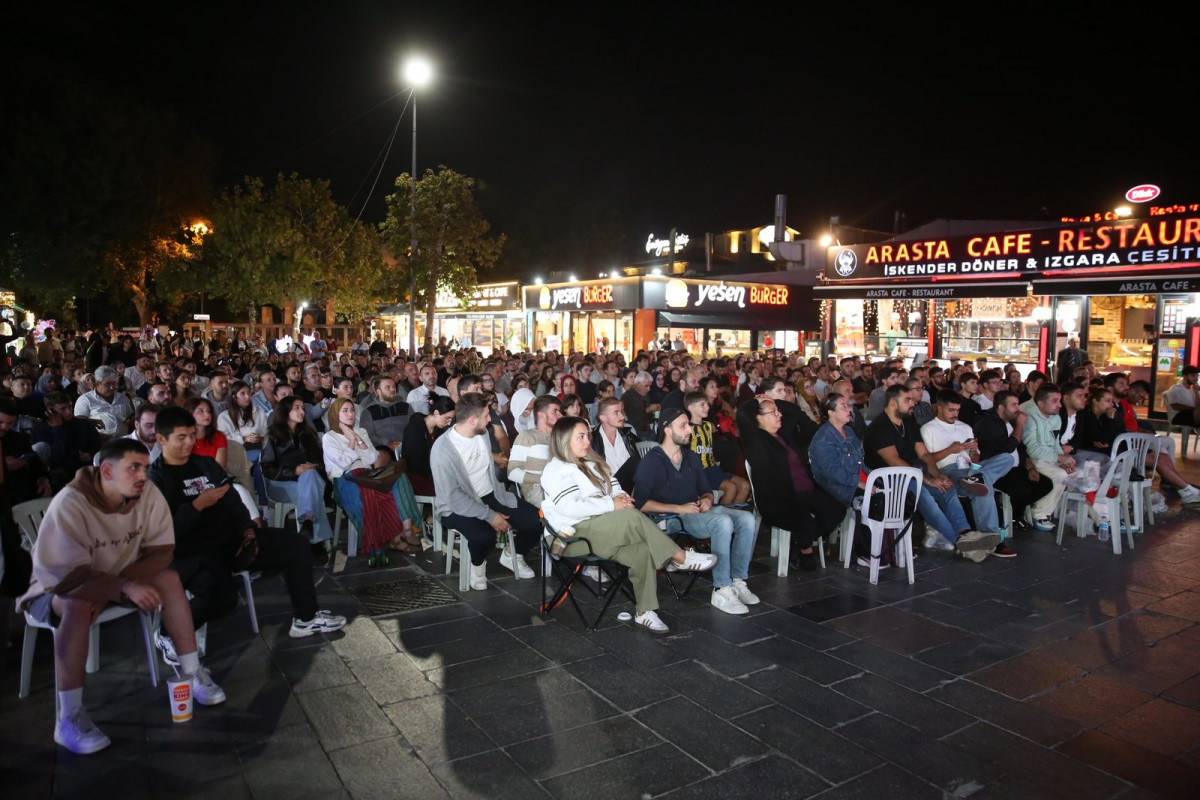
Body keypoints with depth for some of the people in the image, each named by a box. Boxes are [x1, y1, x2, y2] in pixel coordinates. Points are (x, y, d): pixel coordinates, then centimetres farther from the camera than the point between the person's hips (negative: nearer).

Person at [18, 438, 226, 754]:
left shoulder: (148, 494, -17)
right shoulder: (70, 504, -30)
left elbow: (161, 550, -16)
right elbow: (70, 576, -32)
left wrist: (113, 586, -27)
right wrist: (123, 587, -41)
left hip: (116, 579, 5)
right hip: (59, 590, -5)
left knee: (169, 579, -19)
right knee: (78, 606, -37)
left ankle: (192, 673, -9)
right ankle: (69, 717, -29)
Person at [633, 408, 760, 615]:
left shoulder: (691, 458, 18)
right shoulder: (651, 462, -5)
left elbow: (706, 490, 25)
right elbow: (641, 503, -14)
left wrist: (707, 500, -1)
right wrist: (680, 508, -16)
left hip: (698, 510, 7)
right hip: (674, 518, -7)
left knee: (746, 518, -16)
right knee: (723, 522, -32)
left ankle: (738, 581, -11)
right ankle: (721, 590, -27)